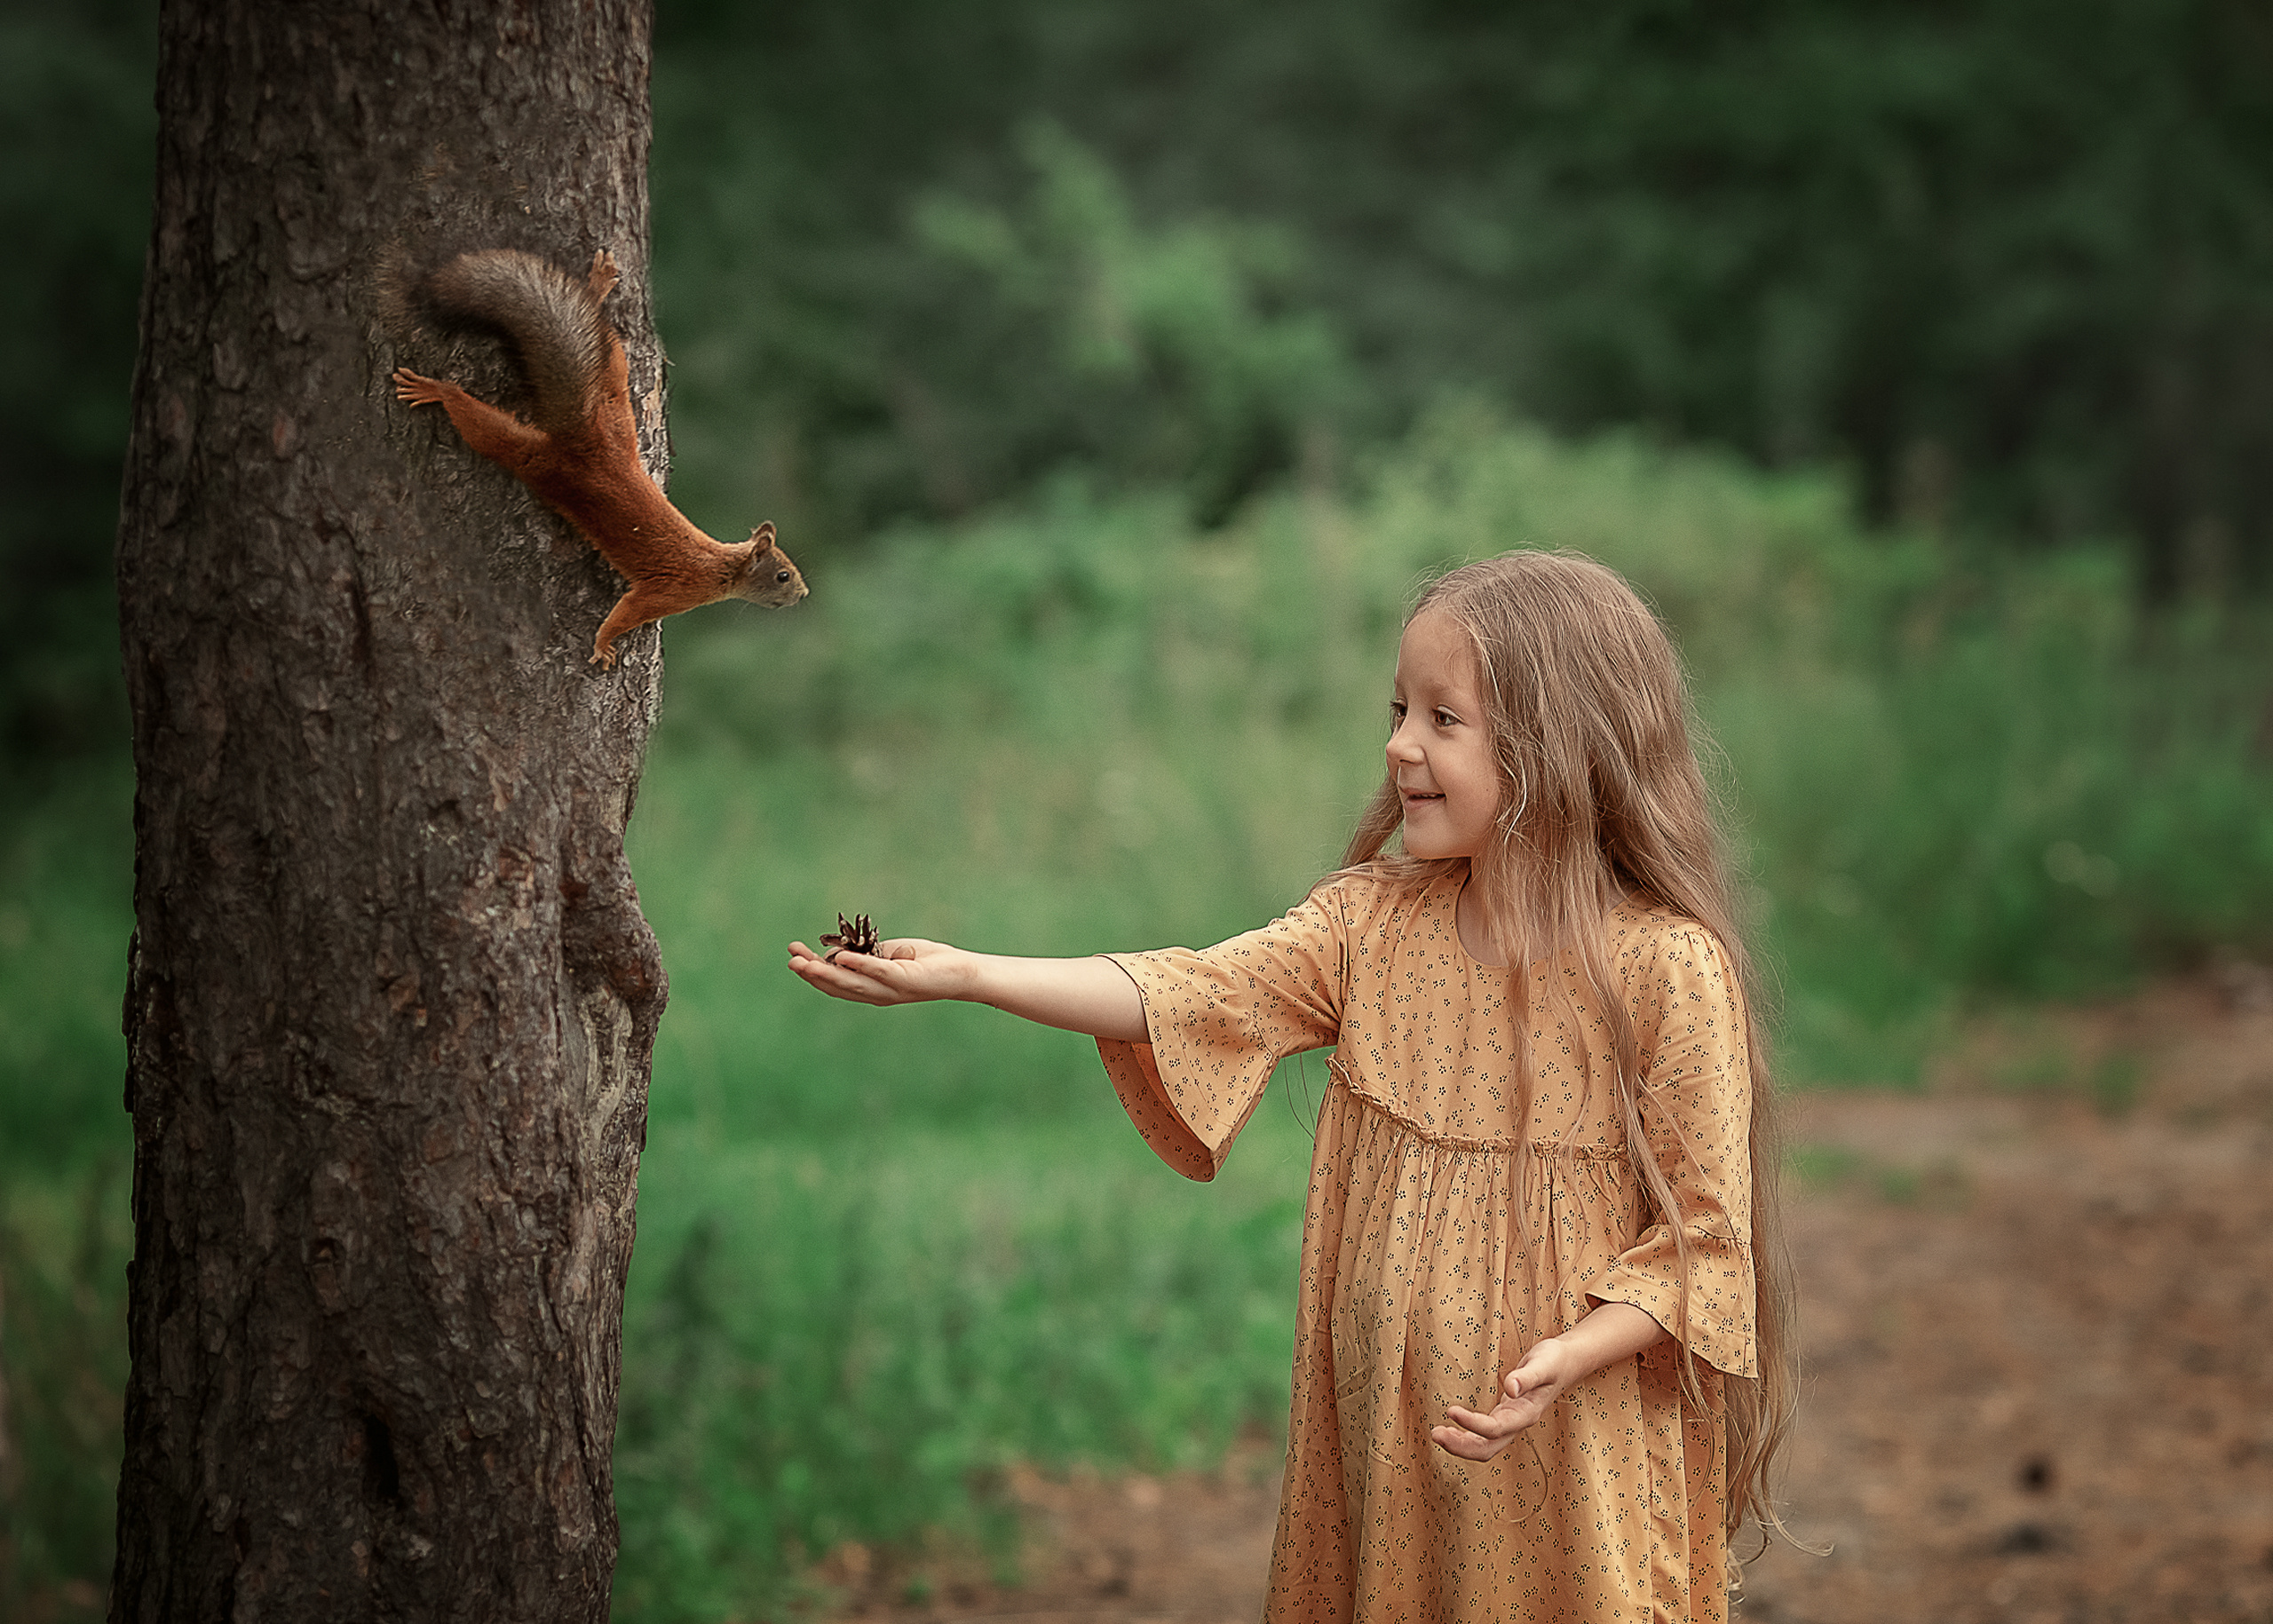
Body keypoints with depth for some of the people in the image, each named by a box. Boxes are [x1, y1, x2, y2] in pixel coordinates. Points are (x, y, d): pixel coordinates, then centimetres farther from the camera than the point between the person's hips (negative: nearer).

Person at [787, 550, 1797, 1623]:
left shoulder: (1669, 970, -13)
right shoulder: (1373, 921, 2)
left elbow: (1701, 1228, -10)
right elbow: (1193, 997, -9)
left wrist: (1570, 1358, -24)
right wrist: (965, 974, -20)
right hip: (1380, 1434, 5)